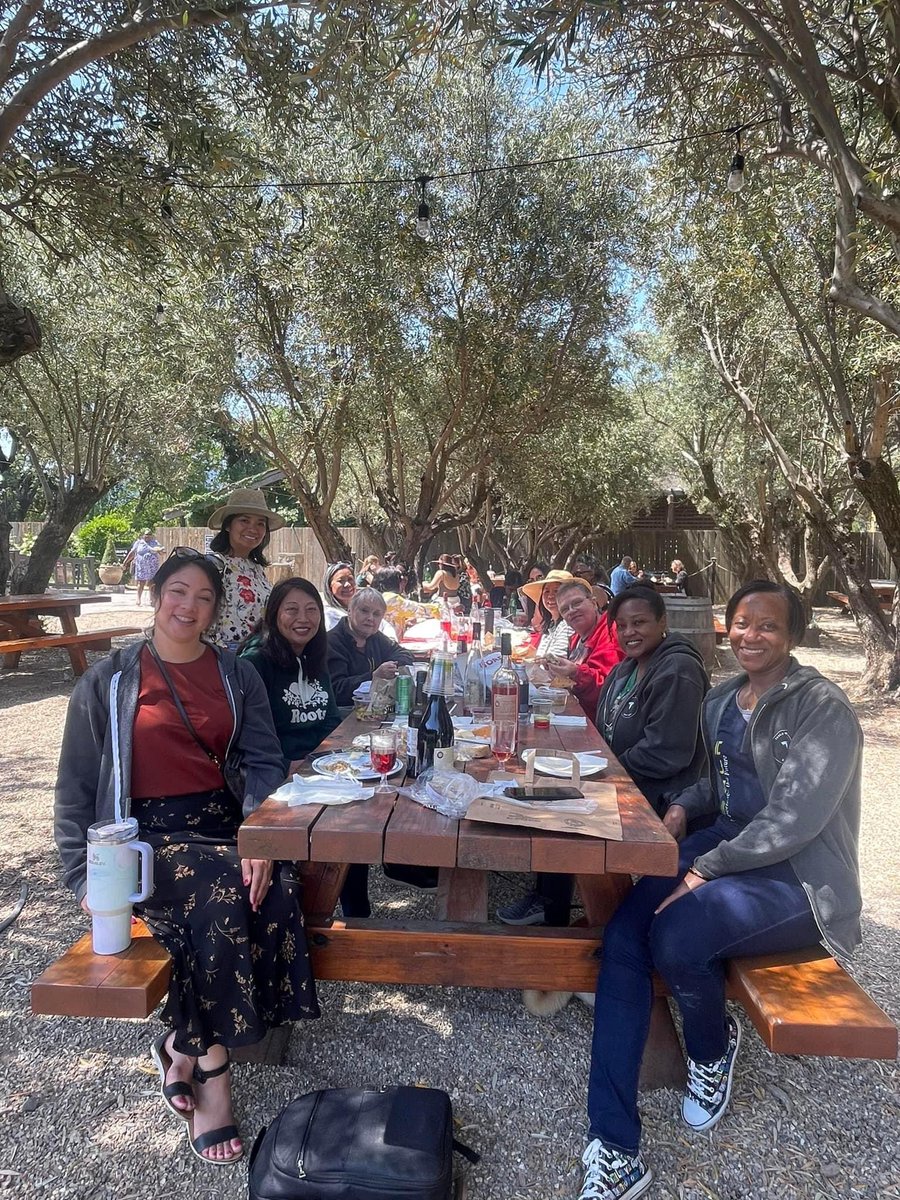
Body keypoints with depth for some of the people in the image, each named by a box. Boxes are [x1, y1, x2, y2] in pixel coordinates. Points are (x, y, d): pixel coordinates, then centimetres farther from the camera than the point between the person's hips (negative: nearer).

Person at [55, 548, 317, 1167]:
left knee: (271, 892, -27)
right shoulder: (108, 682, 4)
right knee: (219, 895, -31)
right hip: (144, 834, -3)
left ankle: (183, 1042, -7)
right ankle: (212, 1069, -12)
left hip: (221, 824, 3)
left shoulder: (238, 676, 10)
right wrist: (85, 877, -5)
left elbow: (264, 762, 1)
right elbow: (76, 790, 5)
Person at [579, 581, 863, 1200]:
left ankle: (714, 1046, 8)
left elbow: (793, 821, -21)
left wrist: (703, 869, -21)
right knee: (623, 936, -17)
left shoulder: (822, 707, -14)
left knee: (675, 938, -30)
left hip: (800, 878, -7)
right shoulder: (722, 701, 10)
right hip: (728, 845, 7)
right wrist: (683, 807, 3)